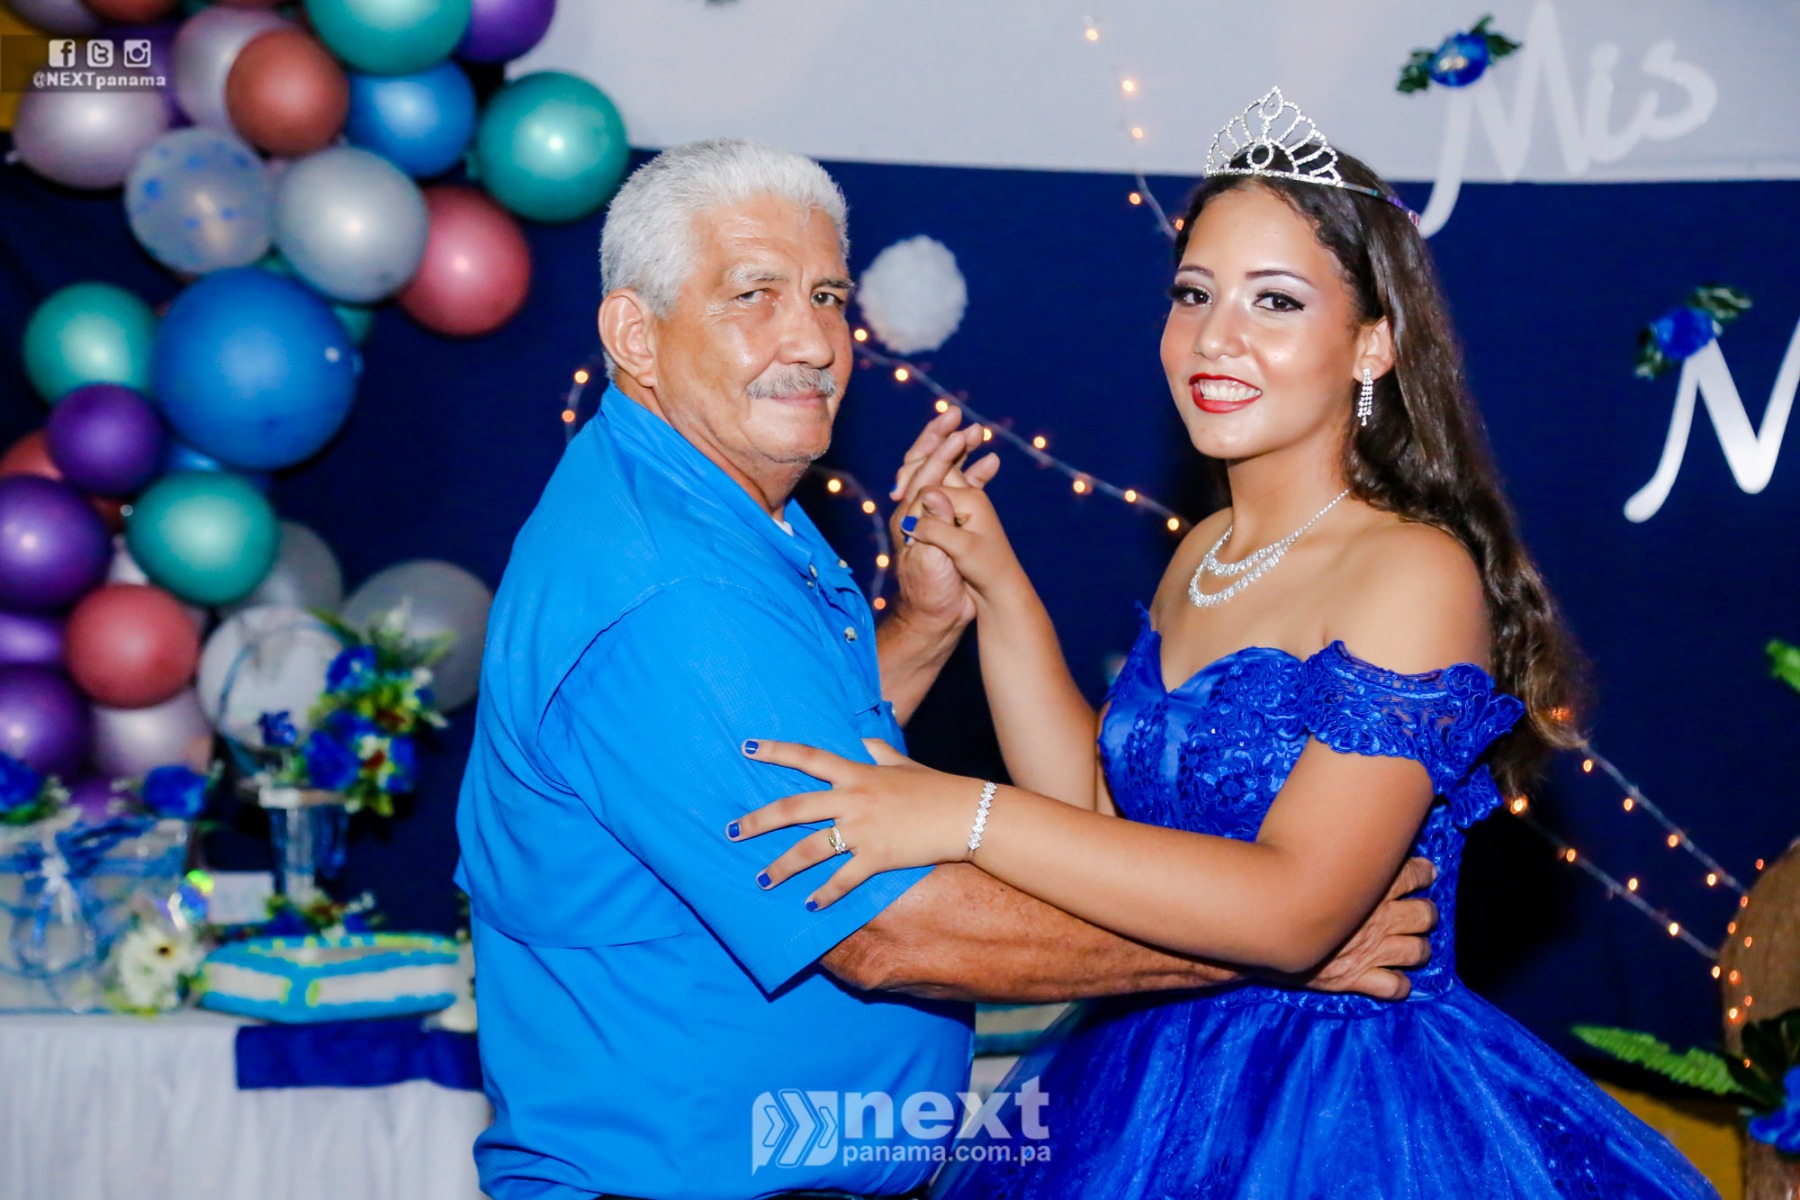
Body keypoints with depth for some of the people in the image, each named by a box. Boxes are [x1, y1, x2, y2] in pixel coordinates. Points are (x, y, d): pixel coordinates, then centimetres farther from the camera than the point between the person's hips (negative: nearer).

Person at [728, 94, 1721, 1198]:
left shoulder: (1414, 571, -19)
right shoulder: (1203, 556, 6)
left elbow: (1293, 909, -27)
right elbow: (1098, 810, 5)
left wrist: (969, 814, -29)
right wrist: (998, 590, -1)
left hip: (1349, 1109, -7)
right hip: (1157, 1076, 8)